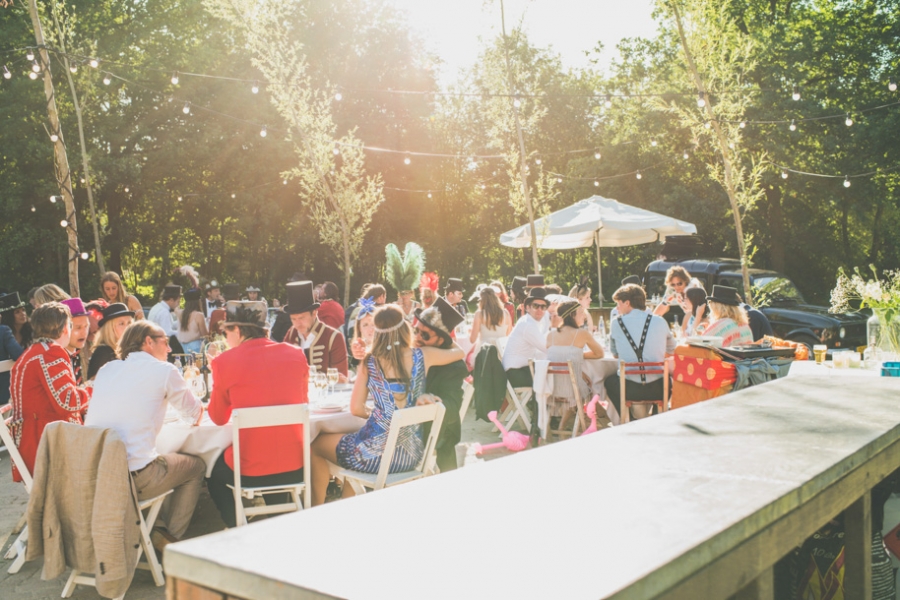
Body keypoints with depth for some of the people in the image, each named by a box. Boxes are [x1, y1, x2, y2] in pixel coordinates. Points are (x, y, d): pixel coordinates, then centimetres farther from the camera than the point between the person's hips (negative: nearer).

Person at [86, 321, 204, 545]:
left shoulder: (106, 369, 14)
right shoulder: (164, 370, -2)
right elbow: (194, 413, 11)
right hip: (134, 478, -6)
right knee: (196, 466, 20)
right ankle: (169, 537, 20)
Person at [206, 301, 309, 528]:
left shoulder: (225, 361, -7)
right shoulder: (296, 354, 1)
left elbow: (218, 418, 7)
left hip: (250, 473, -3)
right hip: (296, 469, 3)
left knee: (214, 471, 29)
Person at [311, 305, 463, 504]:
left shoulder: (370, 362, -7)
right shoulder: (423, 356, -2)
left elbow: (356, 409, -3)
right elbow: (459, 351, 16)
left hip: (377, 454, -4)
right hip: (411, 455, 4)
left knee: (316, 445, 23)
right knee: (351, 439, 36)